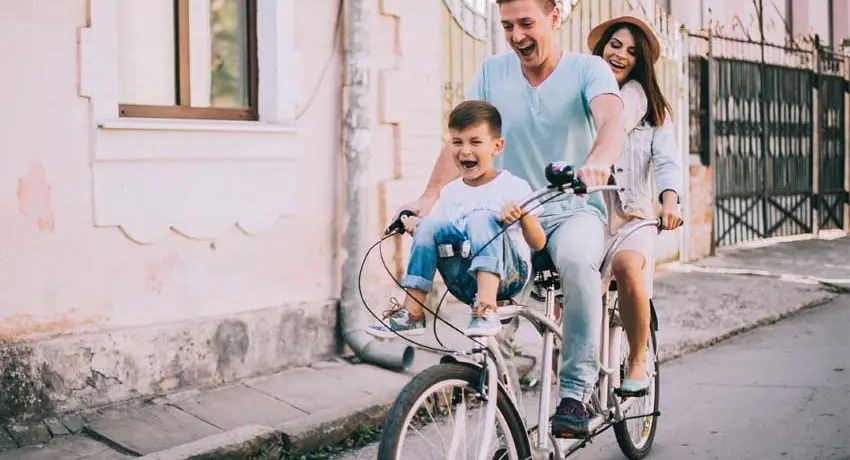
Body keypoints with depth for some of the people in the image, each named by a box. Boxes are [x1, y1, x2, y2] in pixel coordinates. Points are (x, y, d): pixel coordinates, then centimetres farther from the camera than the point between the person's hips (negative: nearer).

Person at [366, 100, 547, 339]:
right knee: (431, 223, -16)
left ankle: (487, 309, -42)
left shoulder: (515, 187, 0)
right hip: (465, 281, 4)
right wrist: (417, 229, -4)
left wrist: (522, 217, -26)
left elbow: (538, 244, -6)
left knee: (481, 218, -27)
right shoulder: (450, 192, 13)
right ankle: (412, 313, -19)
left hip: (509, 274, -4)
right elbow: (437, 236, 17)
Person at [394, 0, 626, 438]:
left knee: (576, 258, -37)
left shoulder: (588, 68, -3)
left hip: (575, 209, -3)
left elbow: (612, 122, -23)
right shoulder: (492, 72, 7)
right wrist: (429, 197, -16)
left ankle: (575, 391, -23)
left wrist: (597, 162, -47)